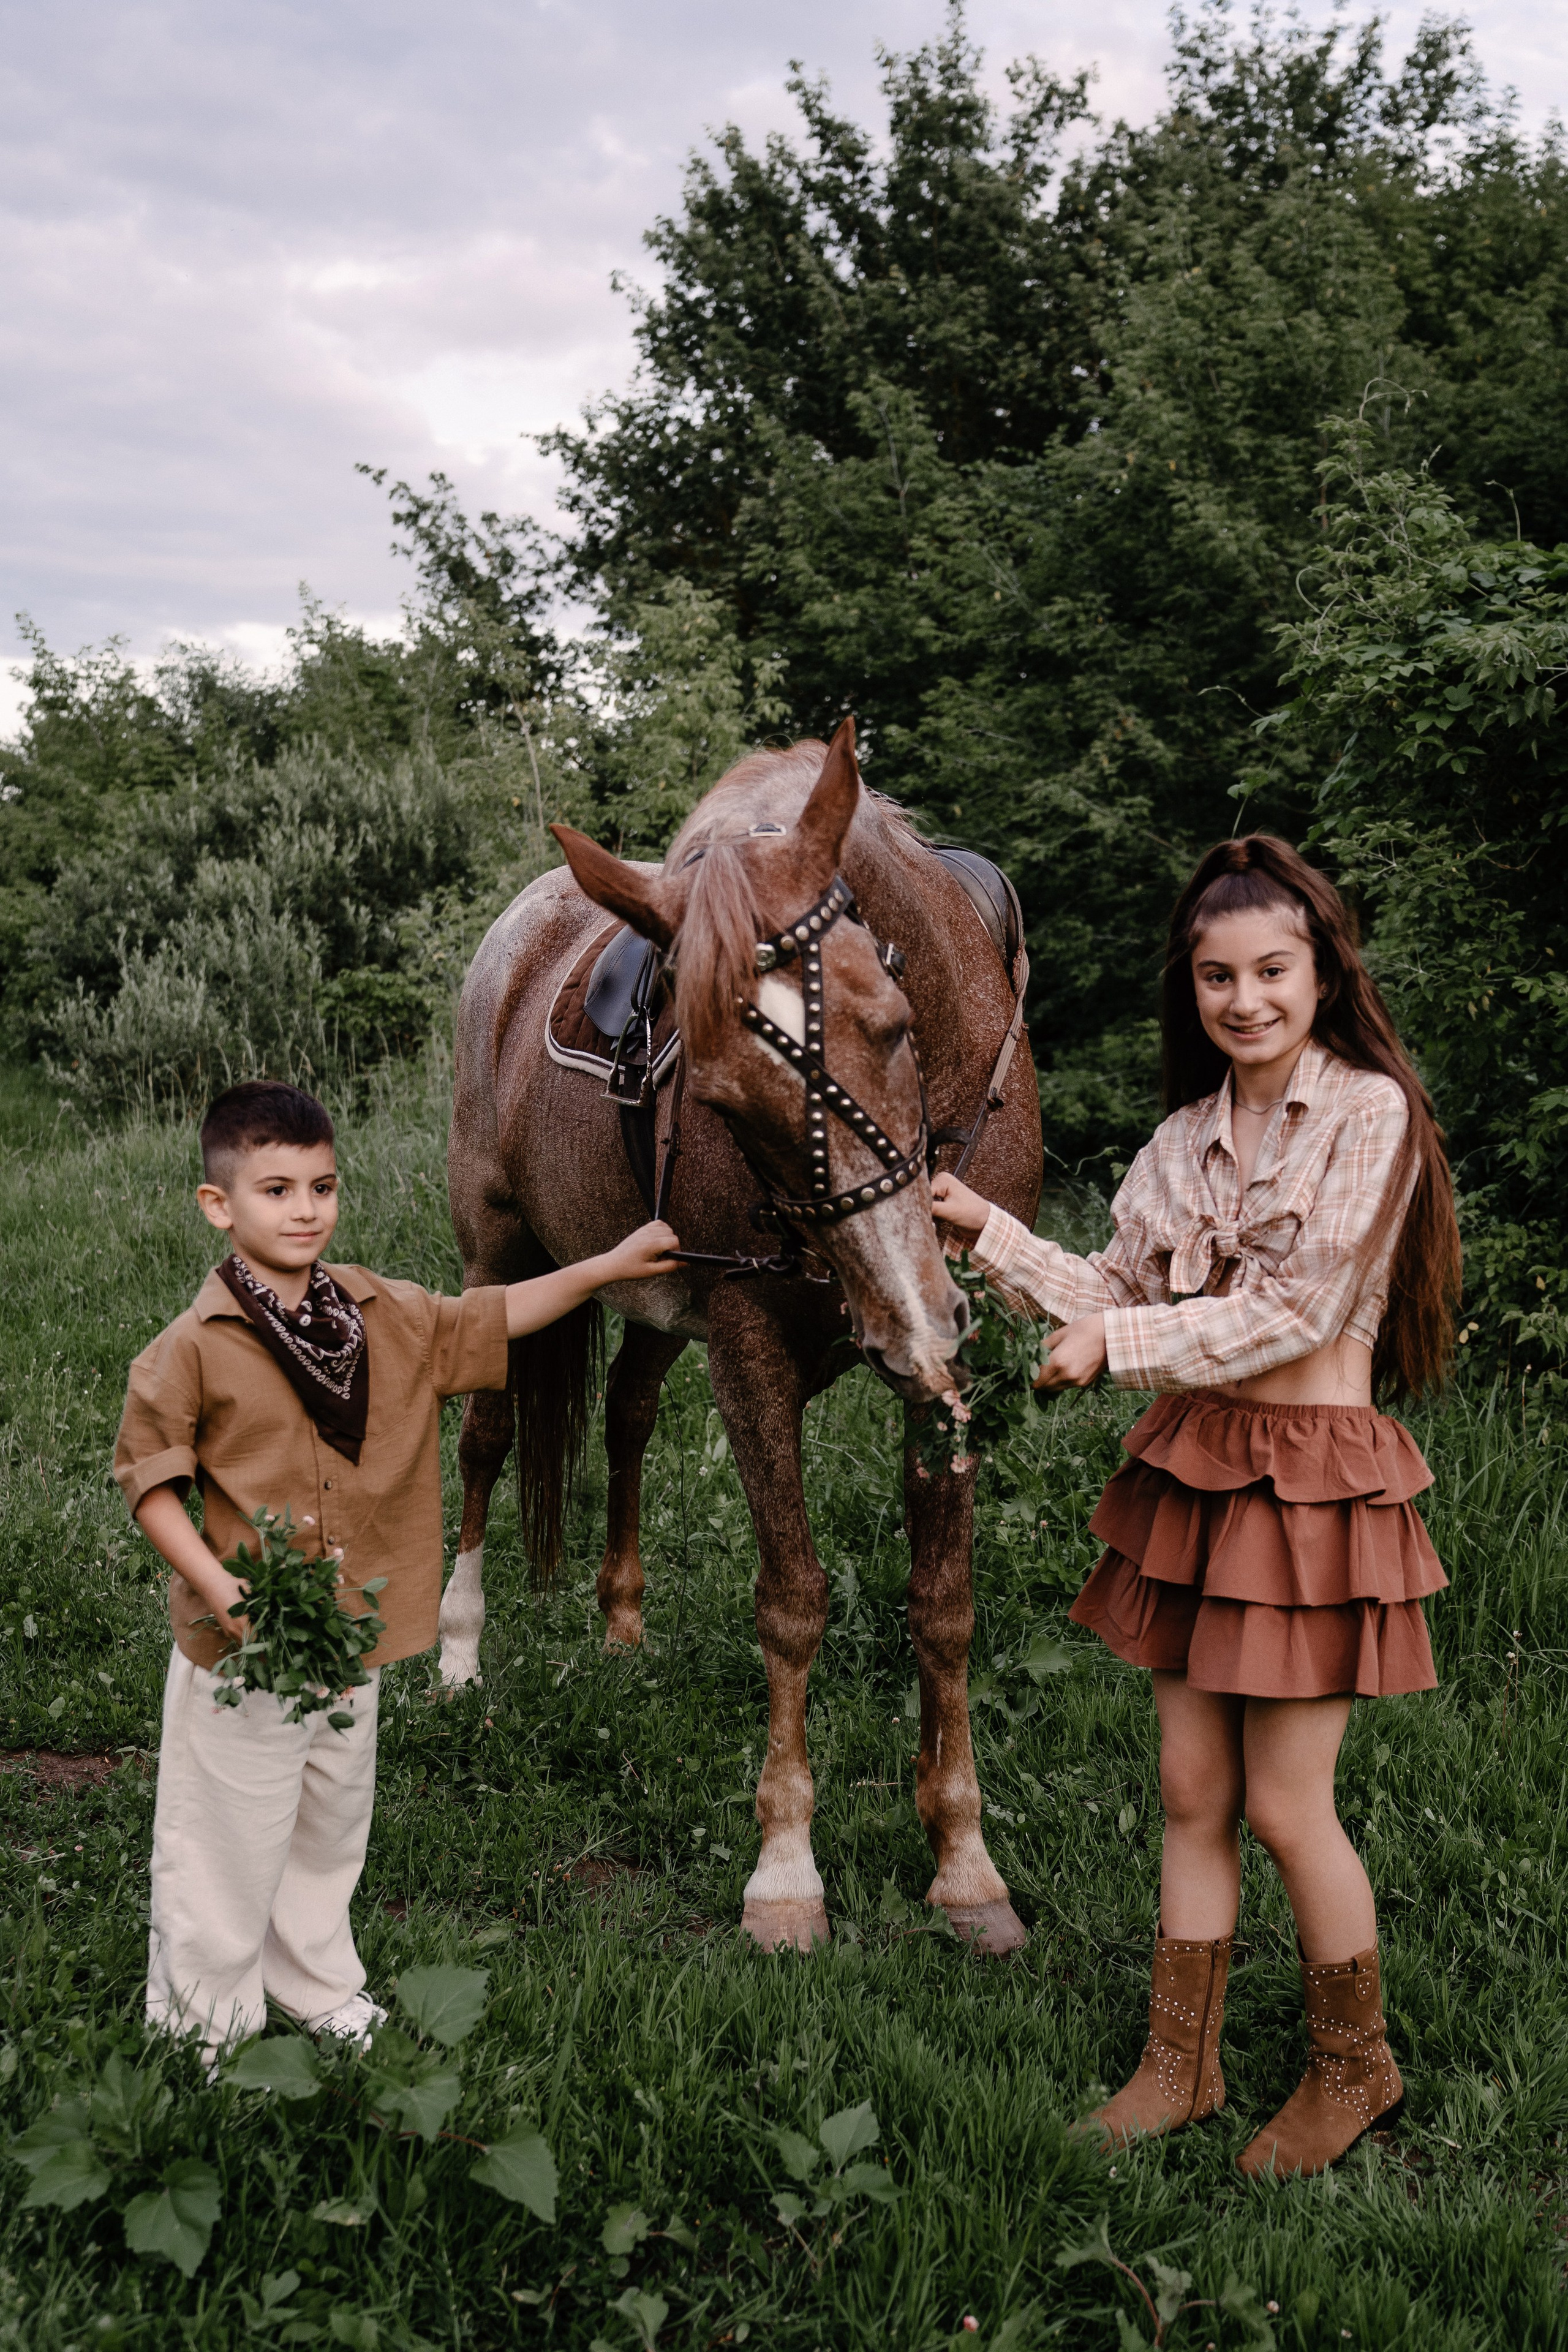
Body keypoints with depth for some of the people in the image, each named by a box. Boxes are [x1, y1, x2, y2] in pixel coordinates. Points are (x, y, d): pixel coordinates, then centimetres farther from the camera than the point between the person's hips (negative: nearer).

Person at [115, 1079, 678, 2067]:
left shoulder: (384, 1316, -1)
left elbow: (493, 1318, 11)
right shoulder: (194, 1348, -16)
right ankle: (211, 2025, 27)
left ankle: (320, 1989, 42)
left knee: (333, 1827, 22)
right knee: (232, 1845, 7)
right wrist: (218, 1586, -20)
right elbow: (148, 1476, -10)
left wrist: (608, 1265, 6)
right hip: (242, 1648, -5)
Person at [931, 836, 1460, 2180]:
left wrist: (1116, 1347, -15)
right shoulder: (1188, 1136, 9)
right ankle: (1182, 2065, 26)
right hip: (1194, 1475, 6)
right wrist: (989, 1229, 4)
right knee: (1192, 1792, 12)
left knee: (1284, 1805, 1)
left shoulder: (1370, 1113, -11)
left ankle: (1355, 2068, 24)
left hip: (1314, 1479, -6)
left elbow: (1295, 1314, -16)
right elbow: (1123, 1294, 11)